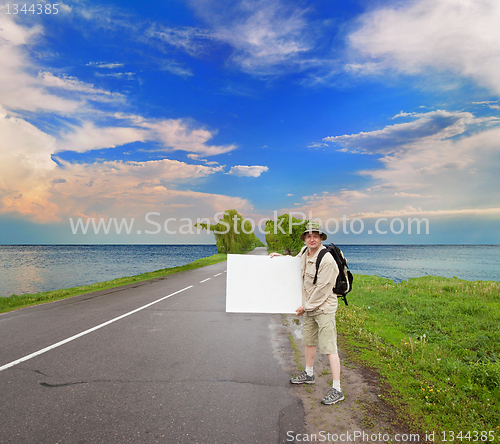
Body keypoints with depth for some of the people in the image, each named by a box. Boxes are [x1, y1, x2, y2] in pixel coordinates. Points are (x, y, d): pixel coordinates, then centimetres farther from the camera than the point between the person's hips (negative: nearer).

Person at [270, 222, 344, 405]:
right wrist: (280, 256, 13)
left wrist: (306, 307, -13)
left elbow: (322, 290, -21)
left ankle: (337, 389, 1)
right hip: (308, 307, 9)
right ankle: (309, 374, 41)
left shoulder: (327, 260, -23)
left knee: (329, 347, -7)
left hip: (324, 308, -9)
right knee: (309, 341, 22)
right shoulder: (304, 252, 2)